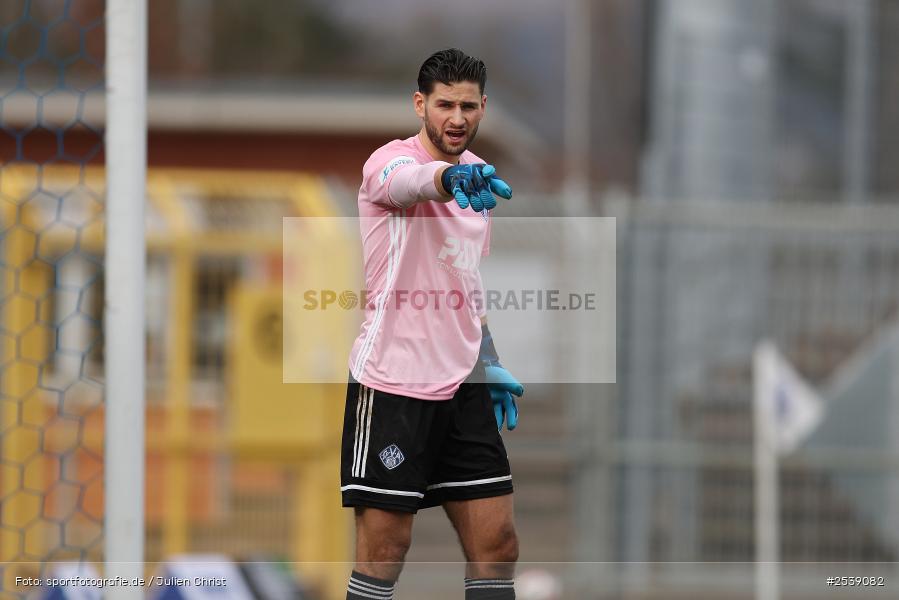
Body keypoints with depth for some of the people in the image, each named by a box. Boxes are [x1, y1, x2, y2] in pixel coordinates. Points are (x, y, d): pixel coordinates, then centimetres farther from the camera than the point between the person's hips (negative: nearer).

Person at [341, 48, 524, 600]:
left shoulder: (479, 175, 13)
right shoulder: (390, 161, -10)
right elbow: (411, 181, -37)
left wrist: (489, 363, 20)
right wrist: (452, 179, -59)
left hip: (463, 387, 7)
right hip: (391, 384, -7)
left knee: (497, 543, 3)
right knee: (384, 549, -6)